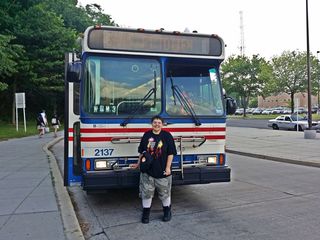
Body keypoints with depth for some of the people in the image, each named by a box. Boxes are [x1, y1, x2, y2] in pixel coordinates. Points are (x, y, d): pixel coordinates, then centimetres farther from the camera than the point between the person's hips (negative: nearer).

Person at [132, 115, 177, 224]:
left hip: (162, 171, -2)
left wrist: (168, 167, -9)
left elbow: (171, 153, -5)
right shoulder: (146, 135, 4)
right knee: (146, 192, 7)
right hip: (147, 171, 2)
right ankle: (146, 213, 23)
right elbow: (141, 151, 13)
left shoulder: (167, 136, -4)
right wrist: (139, 163, 12)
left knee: (165, 193, 11)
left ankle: (167, 211, 31)